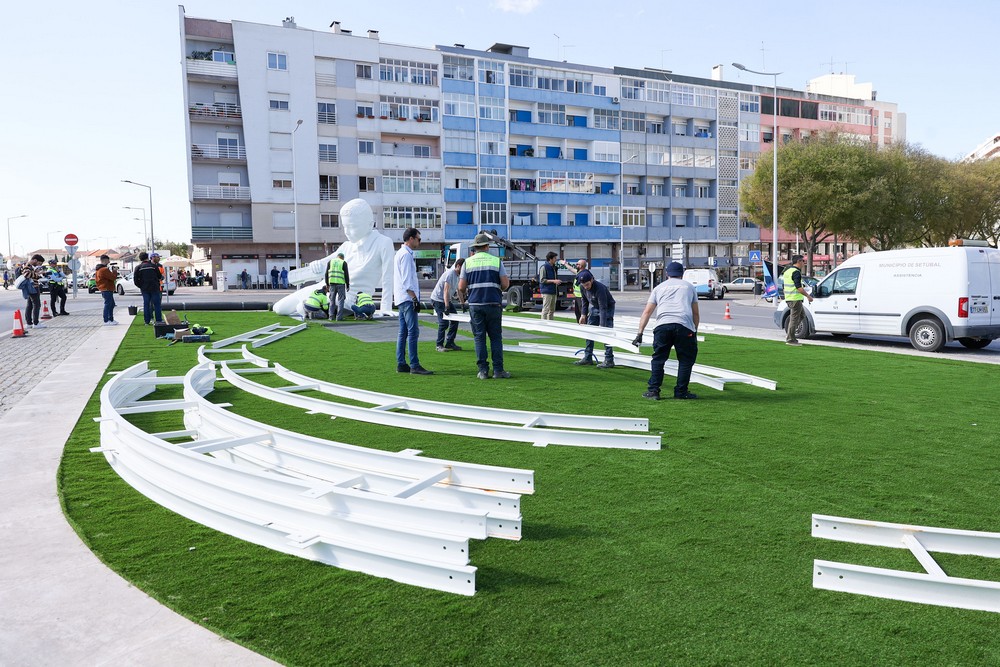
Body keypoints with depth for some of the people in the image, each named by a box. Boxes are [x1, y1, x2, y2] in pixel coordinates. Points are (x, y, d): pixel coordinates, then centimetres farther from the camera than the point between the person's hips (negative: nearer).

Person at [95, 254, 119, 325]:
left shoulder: (98, 270, 16)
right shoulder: (104, 270, -18)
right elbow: (113, 277, -19)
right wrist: (115, 271, -3)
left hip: (103, 289, 11)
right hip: (107, 290, -11)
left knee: (112, 304, 17)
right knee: (108, 305, -7)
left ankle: (111, 319, 22)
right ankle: (106, 321, -5)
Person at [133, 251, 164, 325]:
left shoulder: (138, 267, 1)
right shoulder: (154, 266, -3)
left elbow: (135, 279, -1)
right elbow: (159, 276, 2)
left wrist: (140, 286, 10)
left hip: (144, 289, 2)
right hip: (154, 288, -2)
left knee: (146, 305, 7)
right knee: (157, 304, 3)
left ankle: (147, 321, 7)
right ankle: (158, 320, 2)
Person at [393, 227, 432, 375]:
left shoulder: (400, 253, 21)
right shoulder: (406, 254, -11)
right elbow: (407, 280, -18)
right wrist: (415, 298, -18)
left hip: (402, 299, 11)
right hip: (407, 298, -11)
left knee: (403, 332, 10)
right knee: (413, 331, -12)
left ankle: (401, 364, 13)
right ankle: (414, 366, -13)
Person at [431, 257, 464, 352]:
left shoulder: (457, 276, 9)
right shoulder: (450, 273, -21)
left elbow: (459, 290, 20)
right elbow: (446, 291, -26)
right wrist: (446, 307, -30)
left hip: (447, 300, 10)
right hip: (438, 299, -10)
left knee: (455, 320, 7)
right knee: (444, 322, -14)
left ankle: (450, 343, 13)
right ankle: (439, 345, -4)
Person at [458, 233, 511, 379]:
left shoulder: (468, 262, 6)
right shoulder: (496, 261, 4)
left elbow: (461, 287, 2)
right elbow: (505, 284, -1)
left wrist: (463, 298, 21)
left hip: (475, 304, 1)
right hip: (493, 303, -1)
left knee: (479, 337, 6)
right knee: (495, 337, 5)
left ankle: (483, 370, 3)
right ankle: (498, 370, 3)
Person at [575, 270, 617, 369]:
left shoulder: (600, 288, -35)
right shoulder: (583, 287, -14)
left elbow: (603, 308, -36)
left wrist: (602, 325, -39)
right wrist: (584, 314, -1)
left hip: (607, 308, -7)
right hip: (594, 308, 7)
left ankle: (609, 360, -13)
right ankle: (588, 358, 15)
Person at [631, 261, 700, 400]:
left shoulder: (659, 287, 24)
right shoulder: (689, 286, 24)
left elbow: (647, 312, 17)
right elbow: (695, 314, 23)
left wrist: (640, 334, 16)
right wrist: (695, 332, 31)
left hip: (662, 325, 1)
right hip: (684, 326, -1)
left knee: (658, 359, 9)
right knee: (686, 360, 11)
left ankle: (653, 391, 7)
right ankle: (681, 392, 11)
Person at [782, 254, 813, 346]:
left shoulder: (787, 271, 15)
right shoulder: (796, 272, -16)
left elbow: (783, 286, 22)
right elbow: (799, 288, -22)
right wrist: (808, 296, -14)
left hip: (788, 298, 10)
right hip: (795, 299, -10)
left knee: (801, 315, 21)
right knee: (794, 318, -4)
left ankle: (789, 334, 15)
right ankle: (790, 339, -1)